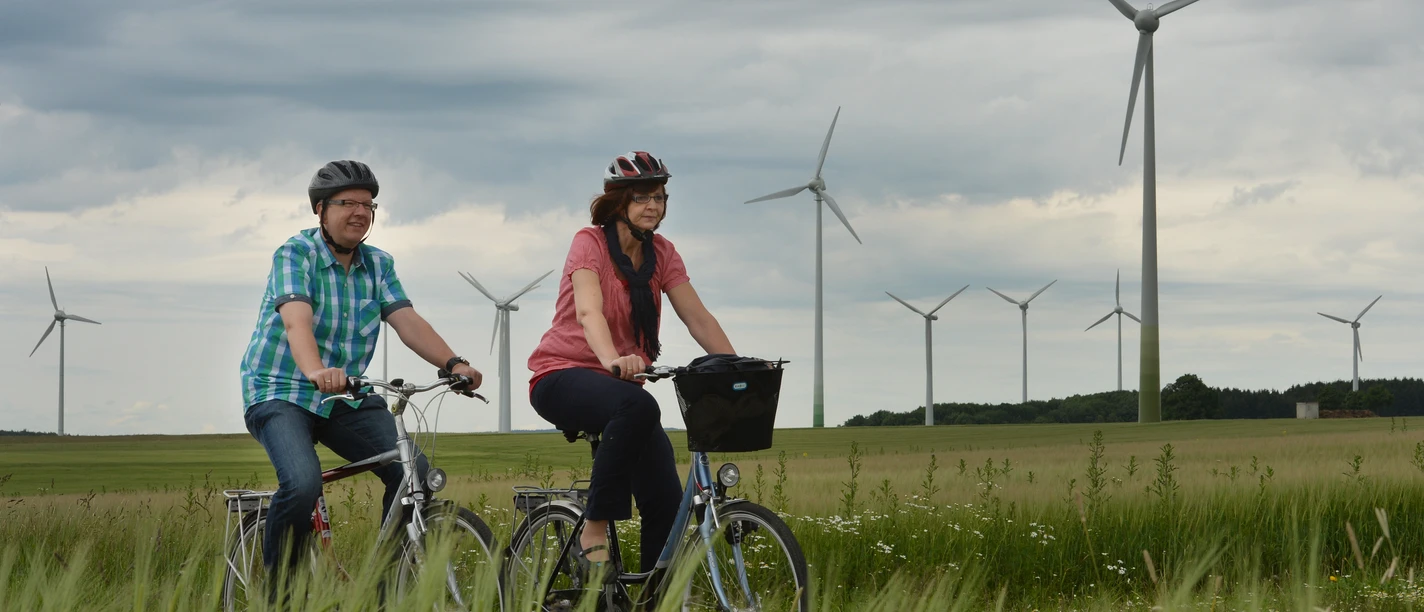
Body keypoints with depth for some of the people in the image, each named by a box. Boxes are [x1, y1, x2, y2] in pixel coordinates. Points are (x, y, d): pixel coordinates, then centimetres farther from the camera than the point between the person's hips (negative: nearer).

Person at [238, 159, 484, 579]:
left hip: (347, 398, 5)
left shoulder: (379, 265, 8)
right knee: (303, 483, -31)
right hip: (281, 392, -5)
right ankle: (277, 587, -9)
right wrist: (317, 371, -48)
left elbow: (407, 321, -5)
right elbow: (297, 320, -28)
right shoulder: (296, 254, -10)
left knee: (416, 473, -16)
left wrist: (453, 363, -24)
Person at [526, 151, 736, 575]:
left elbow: (698, 318, -1)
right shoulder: (590, 243, -12)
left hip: (616, 382, 6)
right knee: (639, 407, -39)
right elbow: (588, 311, -29)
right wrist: (612, 360, -49)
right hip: (563, 378, -6)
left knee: (666, 502, -13)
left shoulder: (661, 254, 6)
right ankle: (594, 533, -30)